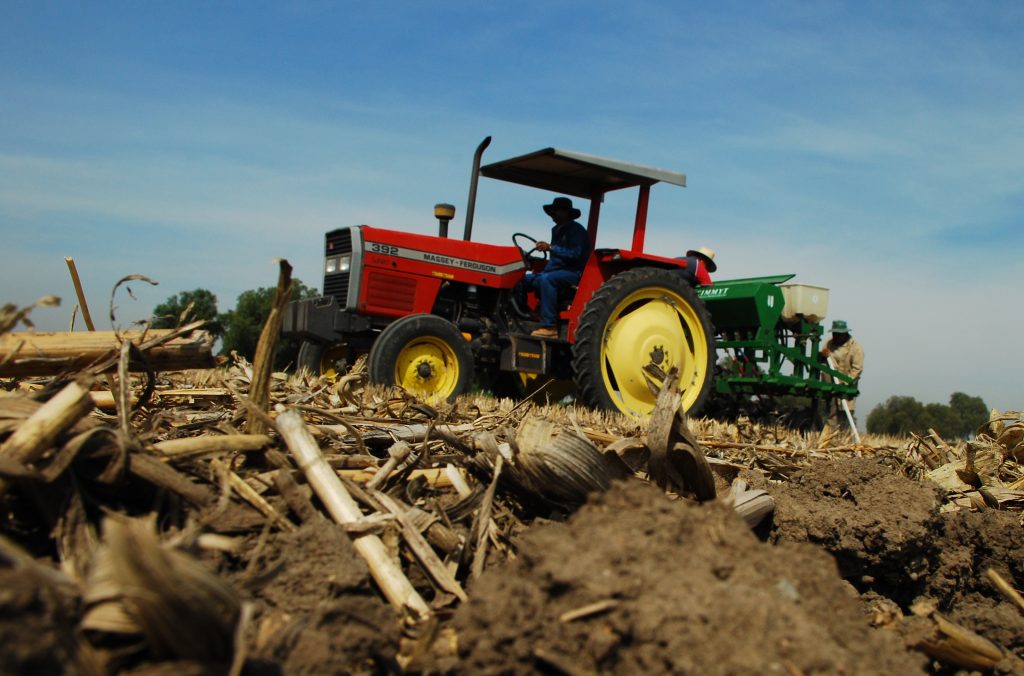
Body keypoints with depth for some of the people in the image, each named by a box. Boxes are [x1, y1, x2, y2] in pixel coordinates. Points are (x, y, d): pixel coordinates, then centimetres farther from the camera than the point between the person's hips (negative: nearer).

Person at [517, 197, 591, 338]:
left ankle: (549, 327, -39)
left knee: (546, 279, -37)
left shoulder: (576, 229, -7)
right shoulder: (556, 230, 19)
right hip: (556, 270, 9)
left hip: (573, 272, -9)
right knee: (523, 280, -5)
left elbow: (575, 253, -21)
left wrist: (550, 247, -25)